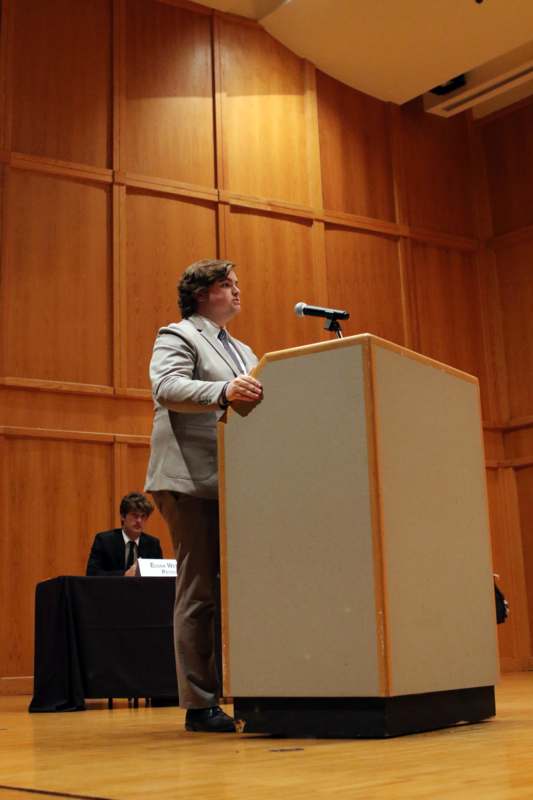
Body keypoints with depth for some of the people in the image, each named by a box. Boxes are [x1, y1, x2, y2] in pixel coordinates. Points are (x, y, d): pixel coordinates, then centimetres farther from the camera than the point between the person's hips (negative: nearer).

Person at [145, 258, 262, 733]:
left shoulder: (242, 351, 25)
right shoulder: (177, 337, 1)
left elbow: (258, 404, 21)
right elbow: (166, 386, -17)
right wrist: (223, 392, -34)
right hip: (193, 481, -7)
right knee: (199, 592, -6)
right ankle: (199, 704, -1)